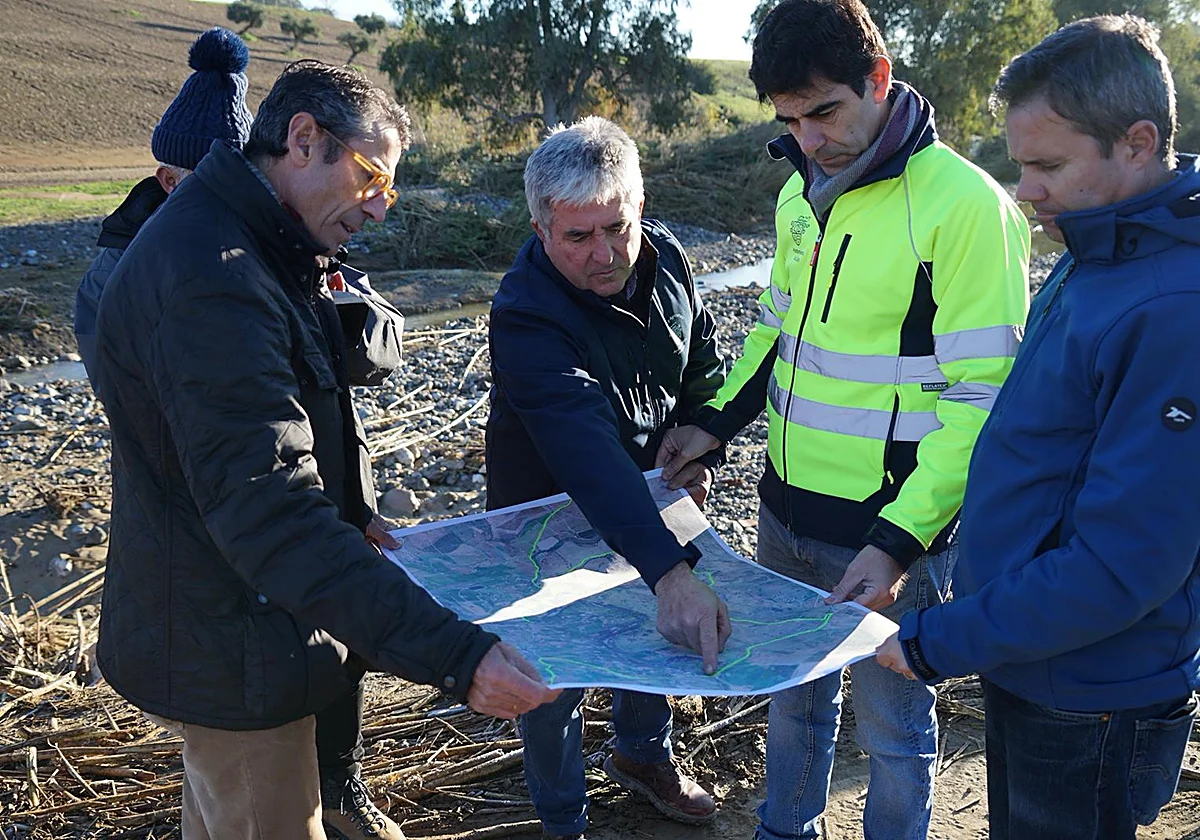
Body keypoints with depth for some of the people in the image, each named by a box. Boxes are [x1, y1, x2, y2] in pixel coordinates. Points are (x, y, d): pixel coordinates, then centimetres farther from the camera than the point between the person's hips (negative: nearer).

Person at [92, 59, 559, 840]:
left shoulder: (257, 251, 6)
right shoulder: (212, 281, -30)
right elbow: (270, 514, -37)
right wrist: (453, 655, -40)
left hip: (223, 631, 10)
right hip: (233, 655, -10)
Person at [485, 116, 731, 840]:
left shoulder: (664, 255, -13)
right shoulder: (526, 316, -34)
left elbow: (704, 357, 6)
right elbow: (586, 449, -48)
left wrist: (701, 447, -2)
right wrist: (672, 570, -57)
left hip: (648, 495, 6)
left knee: (659, 635, 22)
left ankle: (644, 754, 51)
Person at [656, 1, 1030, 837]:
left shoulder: (965, 204, -18)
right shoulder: (802, 190, 5)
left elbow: (981, 399, -19)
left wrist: (900, 540, -24)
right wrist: (717, 422, 5)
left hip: (891, 531, -6)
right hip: (788, 511, 7)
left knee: (893, 726, 13)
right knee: (795, 694, 25)